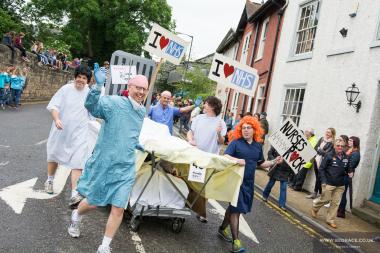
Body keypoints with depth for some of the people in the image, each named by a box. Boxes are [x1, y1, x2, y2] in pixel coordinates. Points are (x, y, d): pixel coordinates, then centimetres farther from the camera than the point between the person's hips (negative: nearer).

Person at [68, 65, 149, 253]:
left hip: (126, 168, 5)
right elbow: (91, 105, -33)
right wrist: (98, 86, -47)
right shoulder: (114, 102, -14)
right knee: (93, 202, 14)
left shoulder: (142, 111, 7)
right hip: (103, 163, -4)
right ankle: (76, 216, 50)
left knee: (118, 208, 1)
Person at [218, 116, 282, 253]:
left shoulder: (258, 145, 10)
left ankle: (223, 228, 36)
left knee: (234, 207, 17)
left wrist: (274, 162, 3)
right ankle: (236, 240, 1)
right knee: (236, 208, -5)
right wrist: (236, 160, -35)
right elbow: (225, 156, -17)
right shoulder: (236, 142, -7)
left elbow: (261, 163, 18)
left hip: (249, 182, 6)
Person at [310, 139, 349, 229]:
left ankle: (330, 220, 21)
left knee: (335, 203, 8)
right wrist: (323, 181, -13)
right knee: (325, 199, 5)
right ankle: (314, 208, 34)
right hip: (329, 183, -4)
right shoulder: (329, 156, -11)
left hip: (340, 185, 4)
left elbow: (346, 169, 18)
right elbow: (321, 169, -8)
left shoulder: (346, 157, 2)